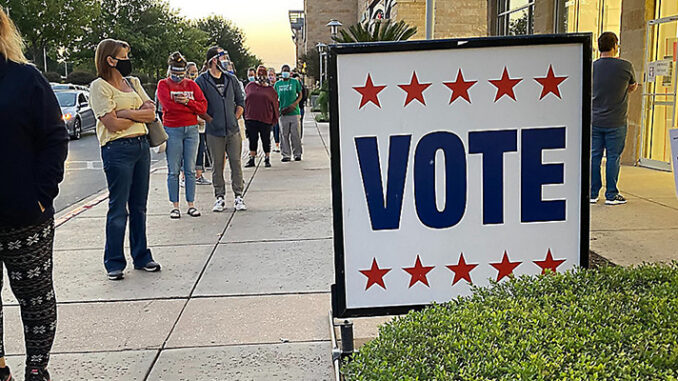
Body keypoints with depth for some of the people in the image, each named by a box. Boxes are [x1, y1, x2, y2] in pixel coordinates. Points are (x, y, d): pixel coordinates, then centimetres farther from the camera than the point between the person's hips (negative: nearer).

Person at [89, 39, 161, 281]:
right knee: (118, 208, -1)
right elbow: (112, 124, -15)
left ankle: (141, 257, 21)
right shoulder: (99, 86, -6)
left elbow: (151, 112, 4)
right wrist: (140, 114, -1)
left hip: (142, 145, 7)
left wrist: (126, 112, -11)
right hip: (117, 149, -6)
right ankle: (114, 263, 10)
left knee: (139, 206, 12)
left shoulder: (133, 82, 14)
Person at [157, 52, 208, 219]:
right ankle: (175, 206, 8)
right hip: (172, 130, -3)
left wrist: (187, 101, -13)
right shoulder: (163, 84, 3)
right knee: (173, 171, 0)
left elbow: (203, 106, 2)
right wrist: (192, 108, -7)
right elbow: (169, 105, -14)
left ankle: (191, 204, 12)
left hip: (192, 130, 3)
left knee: (190, 170, 5)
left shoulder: (191, 84, 12)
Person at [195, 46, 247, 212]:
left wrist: (235, 118, 5)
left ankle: (238, 196, 10)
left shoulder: (231, 79, 11)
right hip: (214, 131, -3)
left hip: (233, 129, 3)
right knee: (217, 164, 4)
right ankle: (219, 197, 13)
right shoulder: (202, 81, -2)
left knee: (236, 163, 3)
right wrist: (211, 120, -6)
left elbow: (241, 102, 17)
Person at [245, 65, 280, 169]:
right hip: (251, 118, 1)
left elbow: (275, 105, 7)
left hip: (265, 119, -1)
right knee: (252, 139, 7)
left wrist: (274, 120, 3)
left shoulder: (270, 89, 5)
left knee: (266, 140, 5)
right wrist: (245, 115, 7)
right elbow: (245, 100, 12)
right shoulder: (250, 86, 9)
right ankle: (251, 159, 15)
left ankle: (267, 159, 16)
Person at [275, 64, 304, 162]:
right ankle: (286, 155, 9)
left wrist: (294, 104, -10)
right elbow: (276, 98, 17)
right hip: (283, 113, 2)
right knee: (284, 135, 2)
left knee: (295, 134, -1)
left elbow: (300, 95, 8)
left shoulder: (295, 82, 5)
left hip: (294, 112, -2)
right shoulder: (277, 84, 11)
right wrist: (279, 109, 2)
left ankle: (297, 154, 10)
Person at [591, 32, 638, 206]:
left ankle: (592, 193, 13)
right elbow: (632, 87, 9)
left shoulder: (592, 67, 0)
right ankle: (611, 195, 8)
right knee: (613, 157, 3)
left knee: (594, 156, 7)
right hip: (616, 122, -3)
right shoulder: (625, 66, -8)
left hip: (595, 121, 3)